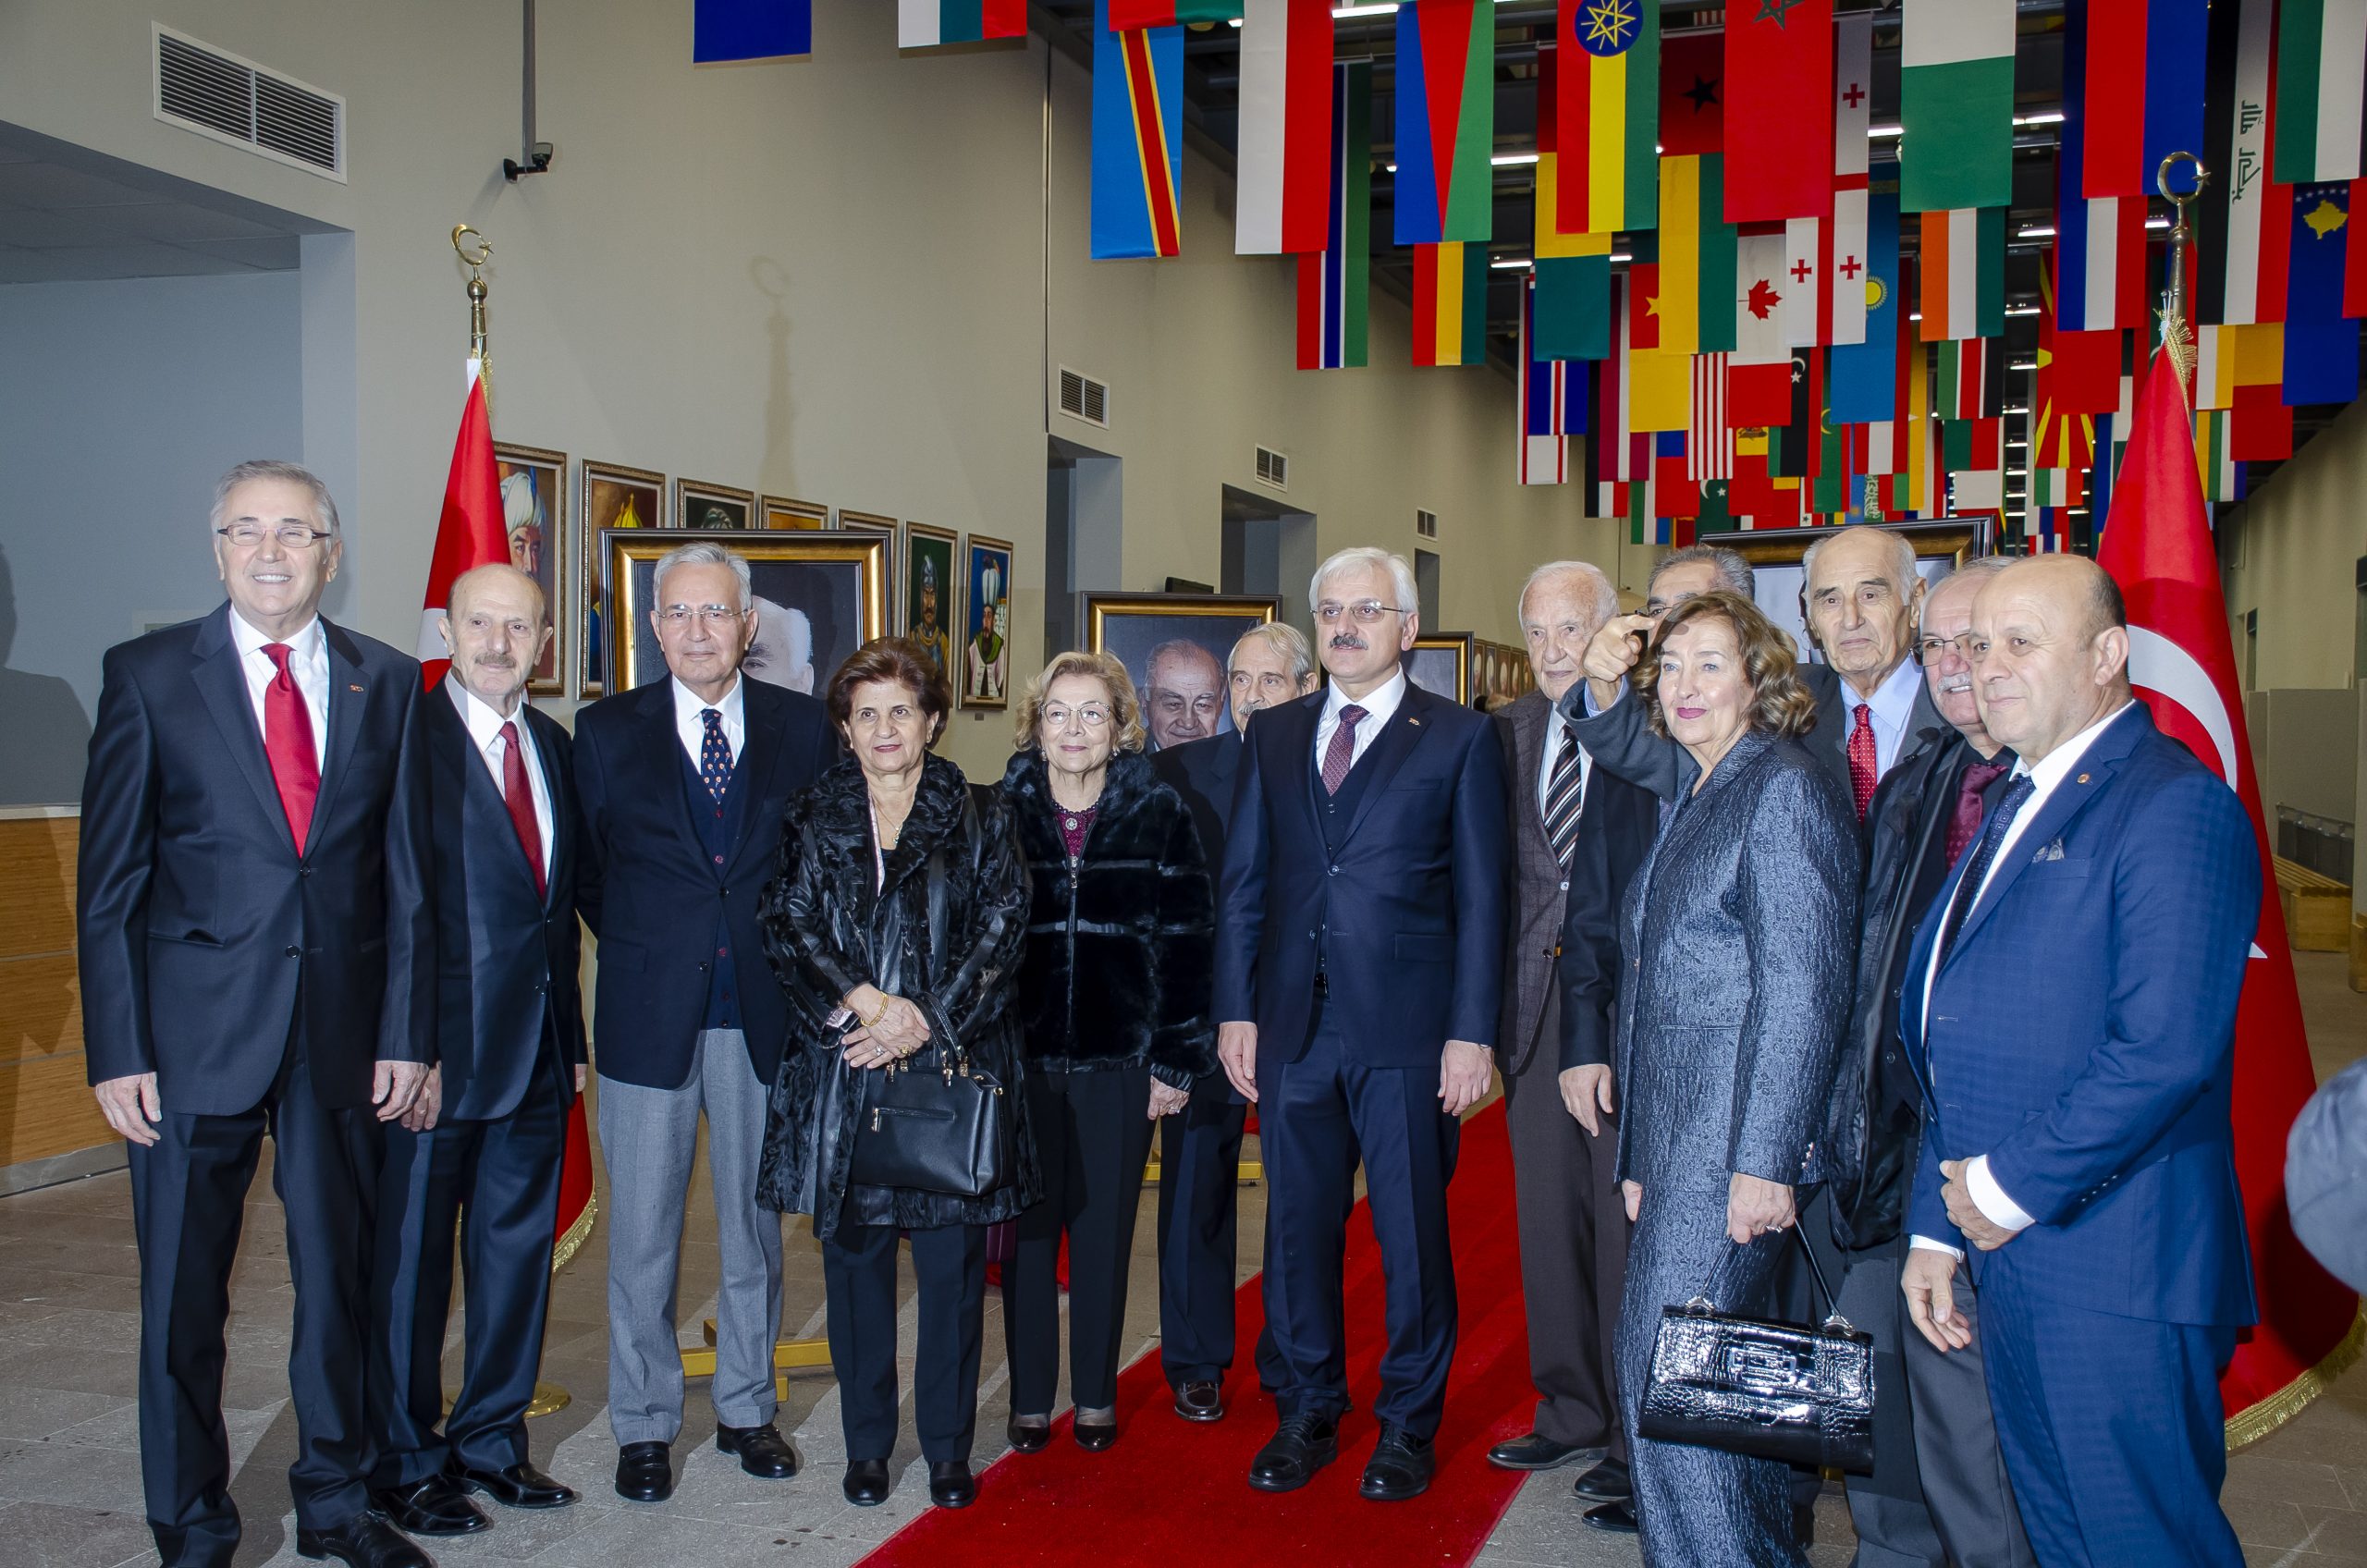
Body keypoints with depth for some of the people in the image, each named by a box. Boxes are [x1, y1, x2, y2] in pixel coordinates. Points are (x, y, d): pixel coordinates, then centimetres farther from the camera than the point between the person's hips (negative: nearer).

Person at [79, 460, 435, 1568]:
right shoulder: (147, 675, -1)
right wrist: (116, 1051, -7)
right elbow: (110, 880, -2)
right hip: (196, 1031, -2)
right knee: (183, 1295, 8)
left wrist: (406, 1031, 1)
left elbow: (407, 875, 5)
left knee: (340, 1277, 13)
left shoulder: (388, 683, 5)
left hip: (342, 1033, 2)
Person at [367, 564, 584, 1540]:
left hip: (537, 1054, 6)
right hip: (438, 1052, -6)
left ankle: (490, 1443, 30)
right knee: (411, 1258, 7)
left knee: (518, 1250, 15)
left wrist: (572, 1037, 12)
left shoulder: (554, 747, 11)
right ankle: (406, 1463, 22)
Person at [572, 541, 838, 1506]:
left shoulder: (803, 729, 3)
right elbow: (585, 867, 8)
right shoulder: (607, 730, 2)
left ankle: (746, 1408, 28)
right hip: (649, 1016, -1)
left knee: (755, 1222, 12)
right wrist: (640, 956, 4)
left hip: (764, 1014, 1)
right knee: (642, 1232, 5)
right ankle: (644, 1425, 20)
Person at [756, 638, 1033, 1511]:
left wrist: (924, 1023, -12)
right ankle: (867, 1445, 21)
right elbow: (787, 926, 0)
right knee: (855, 1260, 7)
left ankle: (949, 1447, 17)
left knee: (952, 1263, 3)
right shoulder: (812, 822, 10)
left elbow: (1000, 936, -2)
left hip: (951, 1069, -1)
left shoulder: (978, 823, 6)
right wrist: (868, 1002, -13)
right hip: (841, 1071, 1)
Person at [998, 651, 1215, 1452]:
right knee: (1028, 1232, 8)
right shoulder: (1001, 812, 1)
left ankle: (1096, 1395, 25)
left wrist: (1176, 1061, -5)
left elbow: (1185, 943, -2)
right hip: (1021, 1058, 1)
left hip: (1119, 1062, -1)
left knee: (1104, 1235, 9)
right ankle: (1030, 1398, 22)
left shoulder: (1158, 815, -1)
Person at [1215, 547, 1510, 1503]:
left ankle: (1408, 1426, 24)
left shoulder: (1459, 739, 1)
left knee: (1412, 1234, 7)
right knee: (1297, 1228, 11)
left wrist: (1471, 1031, -8)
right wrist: (1234, 1010, 4)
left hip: (1408, 1033, -3)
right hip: (1292, 1028, 3)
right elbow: (1242, 883, 11)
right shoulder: (1273, 735, 12)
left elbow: (1482, 897, -2)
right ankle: (1308, 1414, 28)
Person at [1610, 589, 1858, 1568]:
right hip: (1675, 1137, 9)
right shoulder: (1692, 799, 18)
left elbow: (1802, 989, -16)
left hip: (1738, 1134, -9)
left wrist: (1764, 1160, -20)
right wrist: (1639, 1154, 15)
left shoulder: (1783, 789, -10)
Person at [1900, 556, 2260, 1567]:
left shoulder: (2177, 807, -14)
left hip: (2115, 1269, -9)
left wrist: (2009, 1187, -15)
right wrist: (1936, 1226, 13)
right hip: (2009, 1255, 9)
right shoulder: (2016, 808, 16)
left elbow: (2165, 1049, -24)